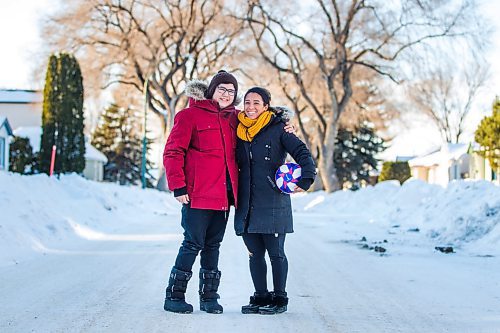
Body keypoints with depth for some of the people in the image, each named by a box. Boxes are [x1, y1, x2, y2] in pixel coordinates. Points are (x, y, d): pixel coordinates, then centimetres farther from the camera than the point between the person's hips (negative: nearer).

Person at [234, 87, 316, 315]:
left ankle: (279, 299, 12)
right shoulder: (239, 131, 12)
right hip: (247, 204, 5)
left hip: (273, 204, -5)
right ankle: (261, 297, 18)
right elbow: (234, 164, 20)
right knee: (254, 253, 8)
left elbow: (301, 152, -7)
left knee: (275, 252, 1)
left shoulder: (278, 129, -2)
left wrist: (306, 178, -21)